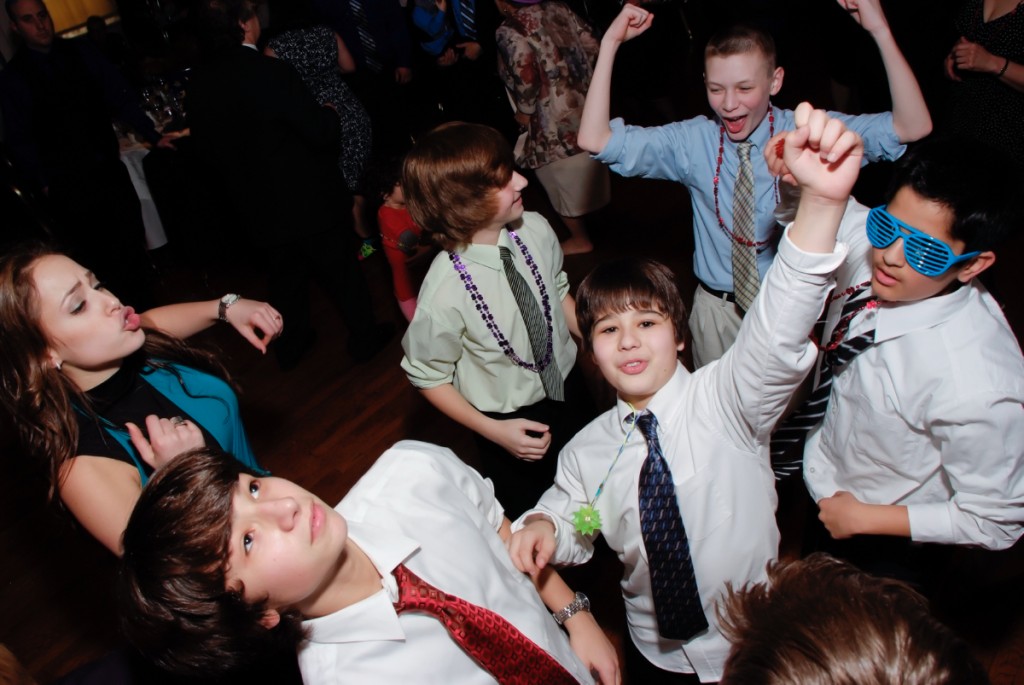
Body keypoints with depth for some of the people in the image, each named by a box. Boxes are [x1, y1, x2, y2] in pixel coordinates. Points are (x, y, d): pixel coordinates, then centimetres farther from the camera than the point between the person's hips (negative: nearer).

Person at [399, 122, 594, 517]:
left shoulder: (536, 230, -19)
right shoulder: (445, 291, -32)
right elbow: (427, 376, -15)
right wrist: (494, 431, -17)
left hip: (568, 388, 5)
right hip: (511, 425, -4)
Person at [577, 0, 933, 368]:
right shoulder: (692, 141, -11)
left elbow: (914, 127, -22)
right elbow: (595, 140, -18)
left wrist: (880, 31, -32)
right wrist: (610, 43, -26)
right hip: (717, 308, 1)